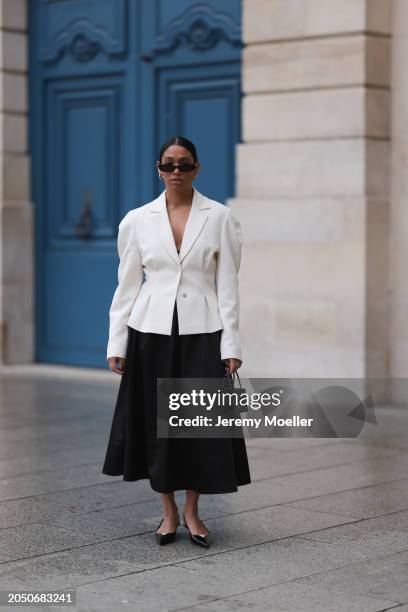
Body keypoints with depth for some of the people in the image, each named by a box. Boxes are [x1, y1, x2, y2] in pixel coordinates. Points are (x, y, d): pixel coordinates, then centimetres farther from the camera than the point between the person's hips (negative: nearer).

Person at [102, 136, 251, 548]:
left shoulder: (220, 218, 0)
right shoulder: (136, 220, 3)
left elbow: (227, 285, 0)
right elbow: (127, 286, 5)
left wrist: (231, 344, -5)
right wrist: (116, 344, 2)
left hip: (202, 332, -1)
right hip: (152, 332, 1)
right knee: (157, 422, 5)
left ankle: (192, 512, 17)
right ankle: (169, 511, 20)